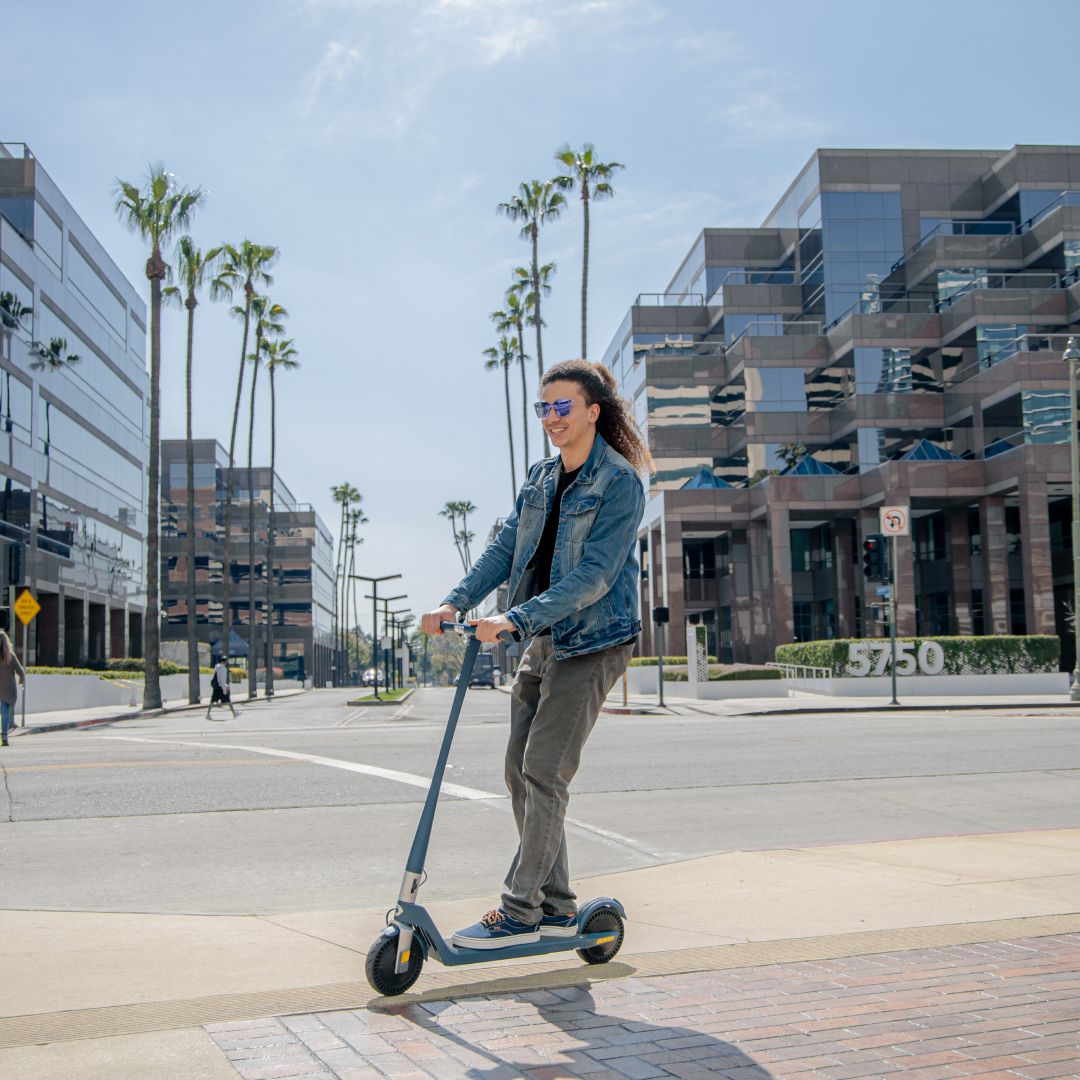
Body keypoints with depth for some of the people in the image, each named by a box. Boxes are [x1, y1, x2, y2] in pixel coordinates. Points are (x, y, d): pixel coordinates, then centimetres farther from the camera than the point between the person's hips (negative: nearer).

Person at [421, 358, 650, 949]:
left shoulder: (619, 483, -12)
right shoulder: (541, 477, 12)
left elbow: (594, 575, -20)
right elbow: (505, 546, 7)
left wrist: (516, 618, -28)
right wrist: (456, 601, -8)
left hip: (593, 641, -8)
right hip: (543, 640, 8)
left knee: (544, 773, -10)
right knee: (520, 771, 7)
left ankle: (518, 912, 0)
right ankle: (555, 906, 17)